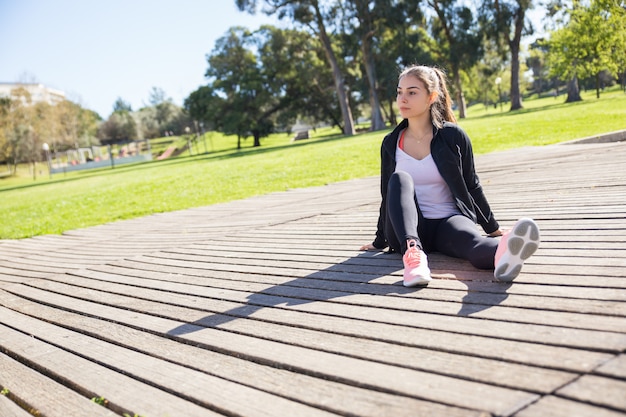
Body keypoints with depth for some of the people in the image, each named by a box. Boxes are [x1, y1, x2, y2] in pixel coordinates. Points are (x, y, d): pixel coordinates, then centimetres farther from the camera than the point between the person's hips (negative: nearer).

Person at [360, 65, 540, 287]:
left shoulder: (453, 136, 0)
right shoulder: (391, 143, 6)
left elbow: (472, 187, 7)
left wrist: (495, 230, 10)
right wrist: (380, 241, 19)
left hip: (447, 221, -1)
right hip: (408, 230, 2)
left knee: (469, 238, -36)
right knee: (400, 178, -27)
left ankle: (503, 252, -71)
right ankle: (413, 252, -47)